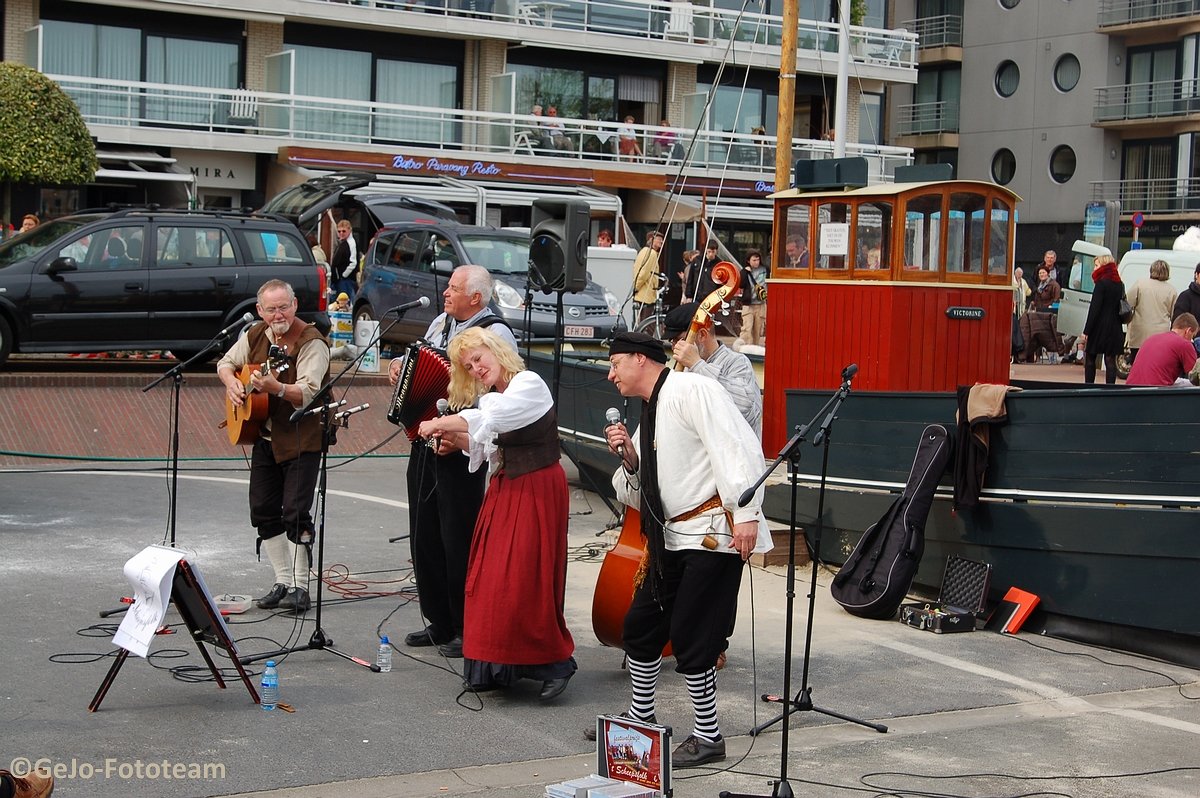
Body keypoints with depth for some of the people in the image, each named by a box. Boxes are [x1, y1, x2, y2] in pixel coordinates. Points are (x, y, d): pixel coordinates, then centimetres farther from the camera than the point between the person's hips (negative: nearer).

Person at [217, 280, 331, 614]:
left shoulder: (311, 343, -17)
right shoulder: (255, 335, 4)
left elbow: (308, 392, -28)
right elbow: (226, 362, 19)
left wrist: (276, 388, -45)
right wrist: (231, 383, -2)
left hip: (302, 439, -7)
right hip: (265, 438, 7)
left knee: (295, 513, -11)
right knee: (263, 511, 8)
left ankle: (300, 588, 0)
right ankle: (283, 582, 19)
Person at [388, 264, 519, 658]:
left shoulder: (495, 334, -12)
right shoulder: (439, 324, 14)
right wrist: (401, 371, 11)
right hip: (426, 442, 8)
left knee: (459, 537, -3)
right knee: (425, 533, 13)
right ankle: (439, 622, 25)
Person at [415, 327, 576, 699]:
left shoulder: (529, 385, -13)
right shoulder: (491, 395, 14)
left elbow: (486, 420, -26)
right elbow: (490, 446, 13)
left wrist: (438, 424, -17)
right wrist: (457, 441, -4)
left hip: (536, 490, -8)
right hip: (504, 489, 9)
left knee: (525, 581, -10)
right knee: (490, 580, 6)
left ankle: (553, 664, 2)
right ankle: (497, 666, 15)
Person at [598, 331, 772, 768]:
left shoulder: (691, 389, -10)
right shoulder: (649, 416, 19)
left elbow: (739, 447, -20)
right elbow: (642, 497, 21)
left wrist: (745, 514, -27)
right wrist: (630, 458, 2)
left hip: (714, 531, -10)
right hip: (674, 536, 10)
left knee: (690, 636, -7)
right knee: (641, 625, 14)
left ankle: (707, 736, 7)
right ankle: (640, 718, 31)